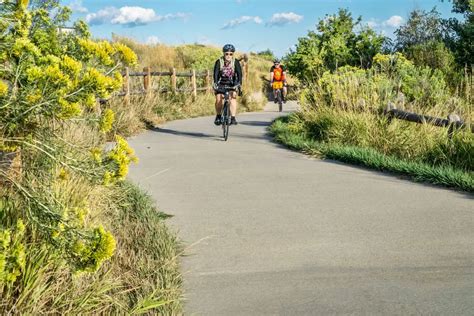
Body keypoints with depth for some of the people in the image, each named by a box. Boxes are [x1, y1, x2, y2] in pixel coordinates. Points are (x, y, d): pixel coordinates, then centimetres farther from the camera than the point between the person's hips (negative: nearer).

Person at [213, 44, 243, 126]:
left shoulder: (236, 62, -17)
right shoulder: (219, 62, -19)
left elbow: (239, 73, -26)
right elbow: (215, 73, -28)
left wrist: (239, 84, -41)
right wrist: (215, 84, -44)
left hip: (232, 84, 0)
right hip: (221, 84, 0)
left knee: (233, 97, -22)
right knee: (219, 99, -18)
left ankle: (233, 118, -22)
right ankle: (218, 116, 4)